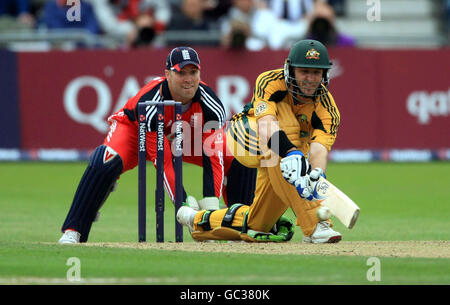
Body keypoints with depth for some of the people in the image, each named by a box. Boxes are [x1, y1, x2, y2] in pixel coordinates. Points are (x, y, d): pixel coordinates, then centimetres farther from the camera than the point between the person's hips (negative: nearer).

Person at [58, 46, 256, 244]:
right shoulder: (148, 103, -38)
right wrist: (185, 206, -44)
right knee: (105, 163, -34)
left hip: (189, 135, 3)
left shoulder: (211, 106, -30)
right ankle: (73, 231, -27)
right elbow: (162, 162, -38)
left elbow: (213, 157, -31)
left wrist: (211, 208, -42)